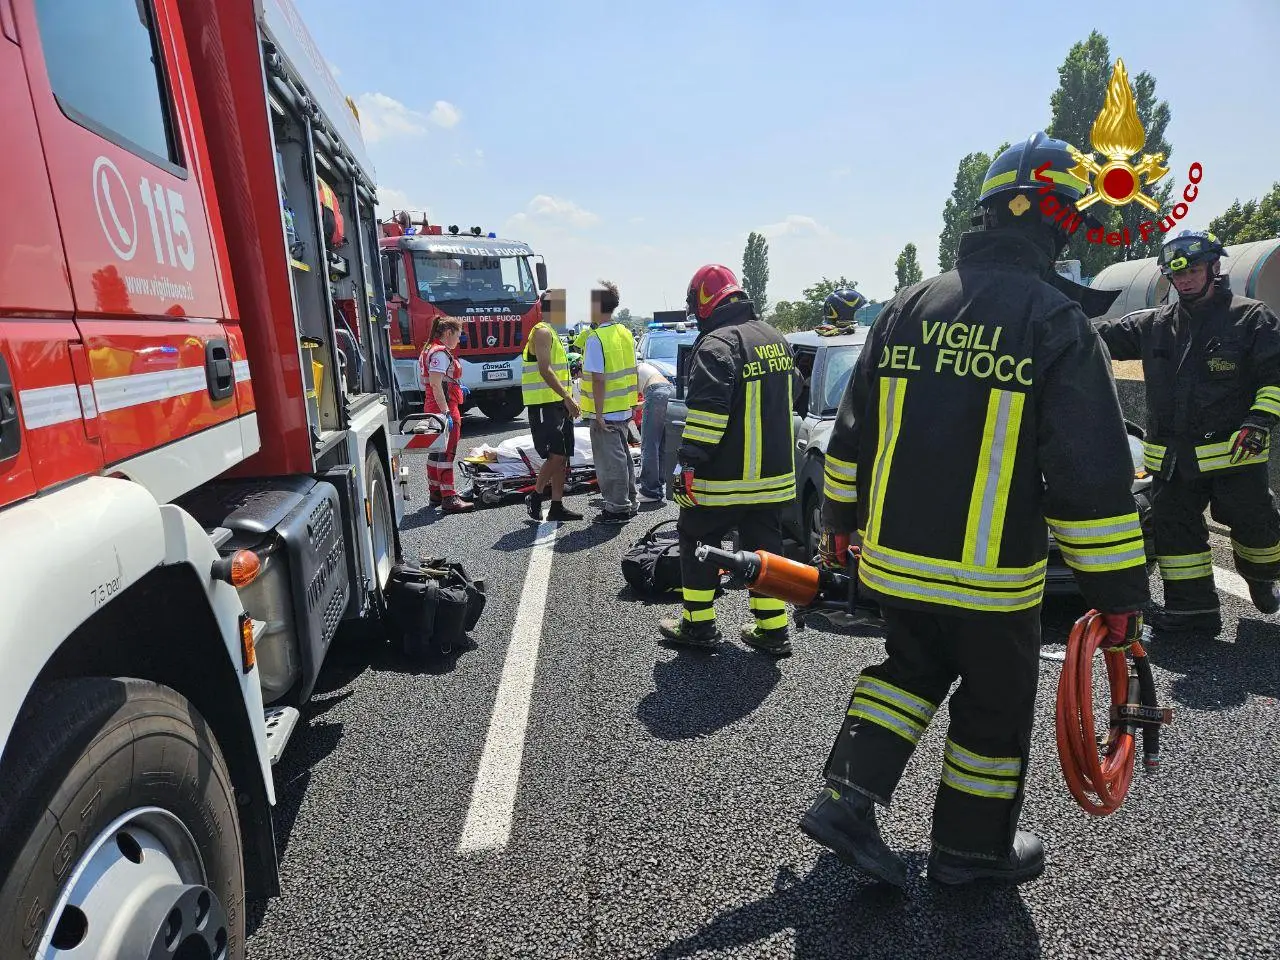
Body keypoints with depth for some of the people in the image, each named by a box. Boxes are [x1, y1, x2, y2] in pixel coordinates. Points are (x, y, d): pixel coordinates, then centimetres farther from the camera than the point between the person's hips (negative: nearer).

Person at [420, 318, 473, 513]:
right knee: (447, 453, -9)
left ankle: (436, 493, 26)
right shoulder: (441, 352, -15)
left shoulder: (431, 349, 16)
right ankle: (449, 499, -8)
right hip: (445, 407, -11)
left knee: (436, 451, 16)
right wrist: (446, 413, -27)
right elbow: (435, 384, -24)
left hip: (433, 407, 11)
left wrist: (456, 386, 23)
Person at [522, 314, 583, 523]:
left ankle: (557, 506, 13)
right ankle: (535, 496, 6)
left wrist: (568, 399, 19)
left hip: (559, 404, 10)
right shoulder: (542, 332, -10)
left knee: (563, 457, 8)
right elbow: (545, 370, -20)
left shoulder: (553, 333, 21)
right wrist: (567, 397, -23)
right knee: (556, 455, -12)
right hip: (545, 404, -10)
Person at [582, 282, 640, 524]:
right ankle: (630, 502, 27)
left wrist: (598, 413, -18)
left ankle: (617, 508, 9)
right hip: (624, 409, 8)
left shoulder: (596, 338, -18)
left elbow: (598, 379, -21)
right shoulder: (625, 333, 8)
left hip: (606, 412, -8)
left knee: (610, 461, 1)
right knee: (623, 456, 18)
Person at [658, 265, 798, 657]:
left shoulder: (716, 344, -16)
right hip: (773, 473, 8)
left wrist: (687, 462, -21)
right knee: (764, 544, 14)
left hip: (725, 477, -7)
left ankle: (698, 624, 16)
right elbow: (789, 399, 23)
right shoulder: (776, 339, 12)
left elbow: (707, 412, -25)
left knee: (697, 540, 9)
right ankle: (772, 628, 18)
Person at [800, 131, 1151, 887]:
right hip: (991, 574, -4)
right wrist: (1119, 590, -5)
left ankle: (848, 797, 19)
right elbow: (1093, 472, -14)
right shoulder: (1056, 319, -10)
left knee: (911, 667, 26)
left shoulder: (909, 308, 5)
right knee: (996, 702, 18)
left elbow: (853, 433, 9)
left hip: (891, 558, 5)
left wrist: (838, 521, 20)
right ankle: (972, 846, 35)